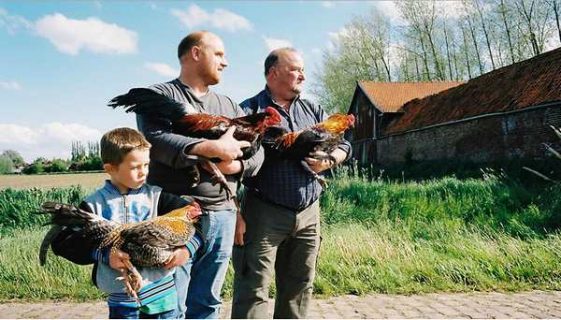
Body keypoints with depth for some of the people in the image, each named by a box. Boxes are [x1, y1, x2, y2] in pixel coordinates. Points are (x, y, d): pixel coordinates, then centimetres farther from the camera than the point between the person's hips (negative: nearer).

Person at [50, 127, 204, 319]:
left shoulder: (155, 196, 1)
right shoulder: (95, 204, -2)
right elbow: (61, 242, -6)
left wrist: (187, 247, -15)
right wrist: (103, 255, -18)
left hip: (162, 291, 1)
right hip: (122, 298, -1)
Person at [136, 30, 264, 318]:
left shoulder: (229, 106, 19)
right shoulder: (161, 95, 1)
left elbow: (257, 151, 10)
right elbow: (156, 140, -18)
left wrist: (235, 165, -12)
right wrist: (213, 148, -23)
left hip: (222, 215, 6)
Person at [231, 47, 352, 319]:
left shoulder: (313, 111, 14)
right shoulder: (249, 111, -5)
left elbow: (343, 146, 18)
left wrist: (327, 161, -5)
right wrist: (236, 214, -17)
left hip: (308, 215, 6)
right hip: (263, 214, -6)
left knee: (298, 289, 15)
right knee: (254, 290, -3)